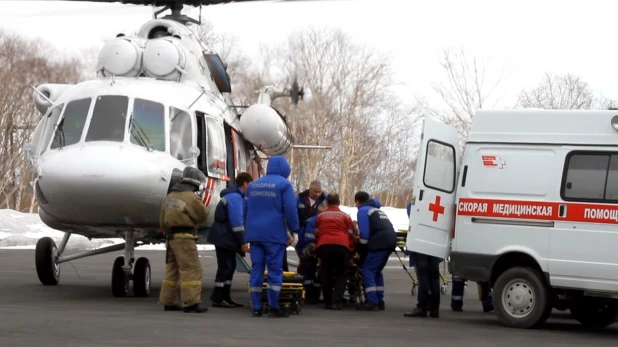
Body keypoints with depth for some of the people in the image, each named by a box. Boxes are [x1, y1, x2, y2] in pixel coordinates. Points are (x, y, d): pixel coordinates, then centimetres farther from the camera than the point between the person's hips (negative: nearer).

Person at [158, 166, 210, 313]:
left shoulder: (169, 197, 14)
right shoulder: (191, 198, -13)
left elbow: (162, 221, 18)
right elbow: (202, 216, -5)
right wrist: (202, 207, 12)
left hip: (171, 236, 8)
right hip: (185, 238, -8)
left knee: (172, 269, 15)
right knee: (191, 269, -7)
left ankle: (168, 301, 18)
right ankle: (191, 302, -13)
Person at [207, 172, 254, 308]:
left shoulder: (234, 196, 18)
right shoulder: (235, 197, -16)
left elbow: (239, 219, 22)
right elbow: (237, 221, -22)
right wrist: (243, 242, -21)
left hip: (226, 237, 11)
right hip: (224, 237, -11)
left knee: (229, 267, 12)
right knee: (225, 267, -9)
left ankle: (225, 297, 16)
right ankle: (217, 299, -8)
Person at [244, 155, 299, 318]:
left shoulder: (253, 185, 16)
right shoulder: (284, 184, -3)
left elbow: (245, 210, 18)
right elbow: (290, 210, -11)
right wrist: (293, 231, -3)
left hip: (254, 234, 5)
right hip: (274, 234, -5)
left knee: (256, 269, 6)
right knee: (275, 270, -2)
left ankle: (256, 307, 4)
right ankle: (274, 308, -4)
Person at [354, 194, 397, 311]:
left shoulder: (363, 210, 4)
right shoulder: (377, 210, 30)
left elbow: (364, 233, -6)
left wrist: (360, 250, 3)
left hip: (380, 242, -8)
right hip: (391, 240, 8)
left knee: (367, 271, -4)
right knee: (376, 271, 20)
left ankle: (372, 302, -14)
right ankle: (379, 301, 16)